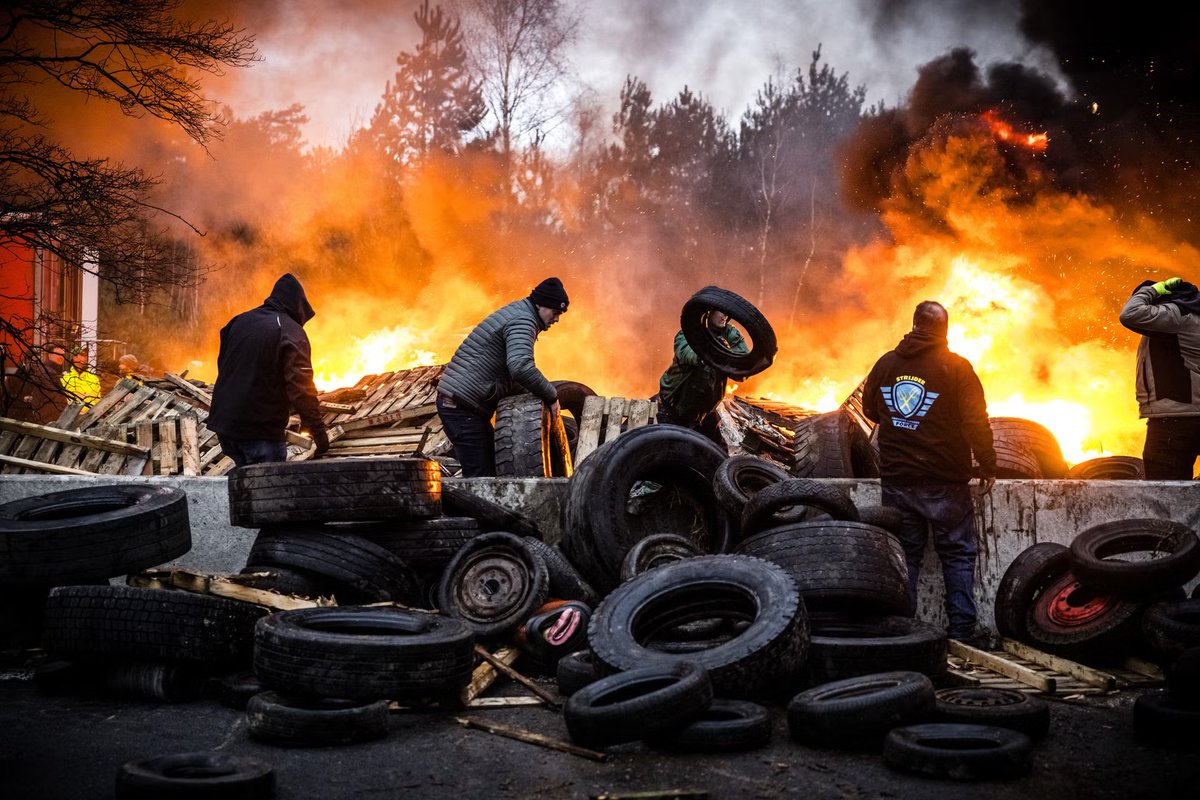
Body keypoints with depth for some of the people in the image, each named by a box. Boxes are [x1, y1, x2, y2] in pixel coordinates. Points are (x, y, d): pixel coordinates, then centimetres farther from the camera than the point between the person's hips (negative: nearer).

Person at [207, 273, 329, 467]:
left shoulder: (239, 321, 12)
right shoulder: (291, 333, -12)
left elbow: (223, 364, 21)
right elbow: (301, 388, -19)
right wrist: (318, 431, -17)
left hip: (223, 422, 7)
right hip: (261, 431, -7)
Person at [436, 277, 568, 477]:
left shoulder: (514, 315, 21)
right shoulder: (523, 320, -13)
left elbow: (509, 373, 28)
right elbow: (521, 367, -31)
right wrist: (552, 396, -18)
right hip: (462, 405, -11)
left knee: (495, 464, 13)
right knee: (480, 475, -11)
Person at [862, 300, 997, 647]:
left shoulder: (886, 363, 4)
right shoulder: (956, 367, -9)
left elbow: (870, 410, 17)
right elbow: (976, 423, -10)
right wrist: (988, 467, -1)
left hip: (895, 479, 3)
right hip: (944, 482, -3)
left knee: (904, 553, 10)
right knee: (957, 554, 6)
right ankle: (962, 628, 5)